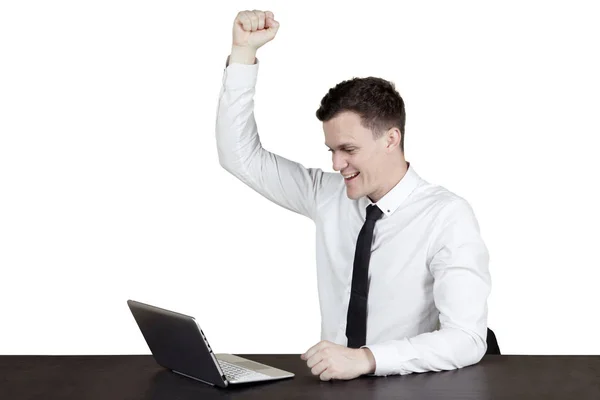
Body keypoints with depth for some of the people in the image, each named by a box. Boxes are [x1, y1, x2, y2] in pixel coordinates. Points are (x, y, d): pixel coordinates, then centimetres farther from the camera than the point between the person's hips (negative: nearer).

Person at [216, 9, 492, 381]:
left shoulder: (448, 216, -12)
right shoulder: (328, 194, 3)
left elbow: (466, 340, -20)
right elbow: (241, 157, 6)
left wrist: (365, 358, -32)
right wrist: (244, 51, -2)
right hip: (337, 380, 4)